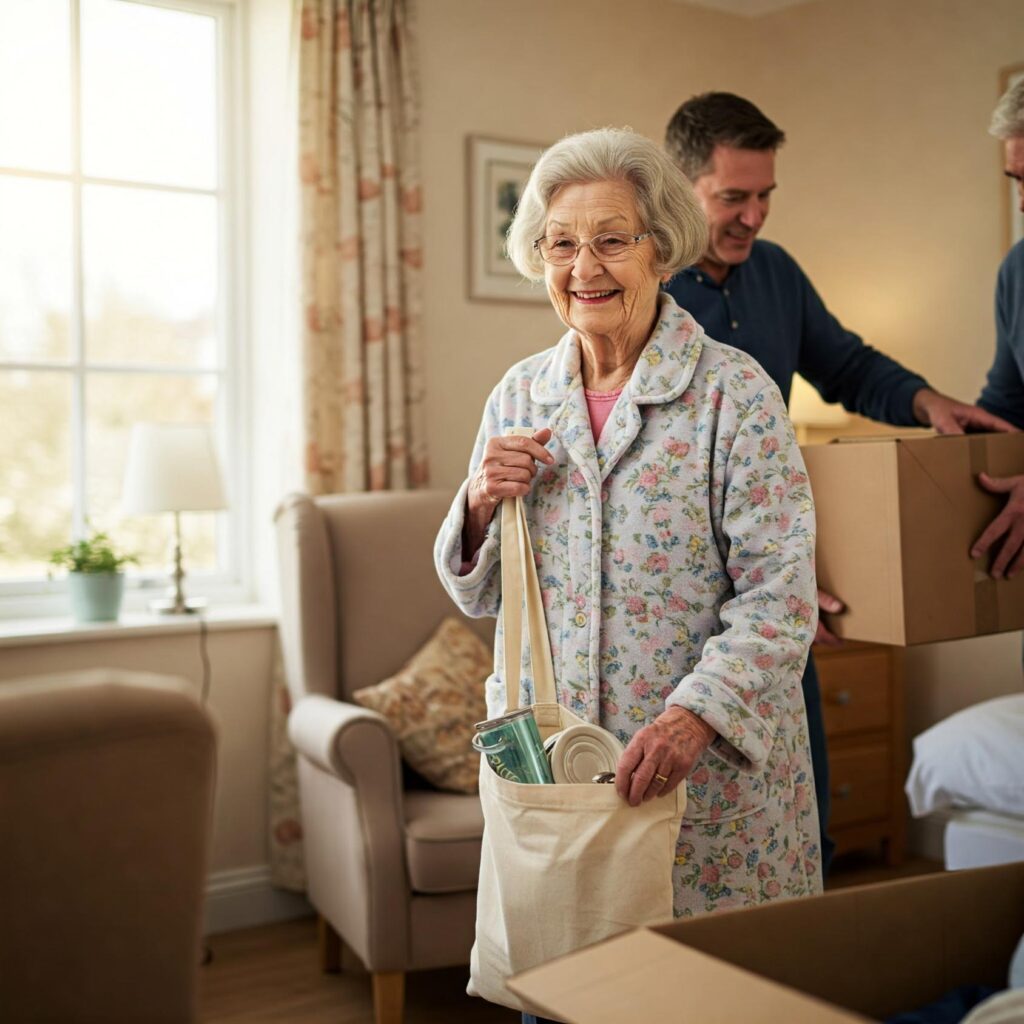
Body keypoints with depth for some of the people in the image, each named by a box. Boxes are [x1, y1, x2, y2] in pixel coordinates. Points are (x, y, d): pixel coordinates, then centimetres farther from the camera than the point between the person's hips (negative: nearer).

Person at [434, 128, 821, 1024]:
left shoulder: (734, 394, -10)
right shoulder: (519, 396, 6)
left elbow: (780, 593, -15)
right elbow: (479, 595, 11)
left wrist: (694, 715, -28)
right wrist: (481, 504, -9)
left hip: (708, 767, -4)